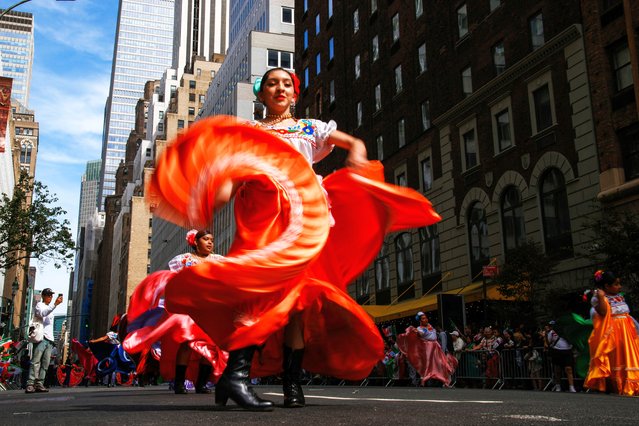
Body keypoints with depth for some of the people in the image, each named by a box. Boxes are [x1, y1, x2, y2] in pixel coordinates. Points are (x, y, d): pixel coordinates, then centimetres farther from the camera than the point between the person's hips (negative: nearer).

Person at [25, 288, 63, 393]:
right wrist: (55, 304, -29)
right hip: (41, 337, -7)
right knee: (35, 362, -14)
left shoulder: (50, 307, 28)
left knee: (45, 363, -1)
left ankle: (39, 384, -2)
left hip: (49, 339, 7)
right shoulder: (39, 305, 5)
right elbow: (43, 313, -20)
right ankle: (30, 384, -19)